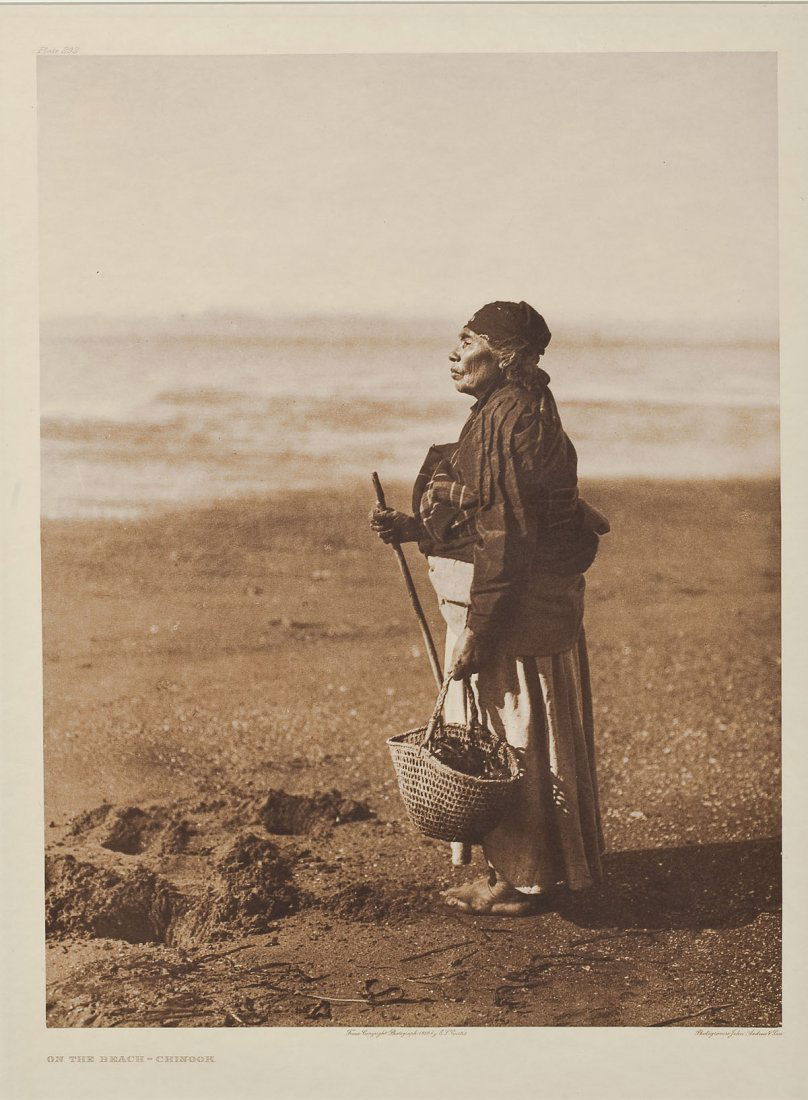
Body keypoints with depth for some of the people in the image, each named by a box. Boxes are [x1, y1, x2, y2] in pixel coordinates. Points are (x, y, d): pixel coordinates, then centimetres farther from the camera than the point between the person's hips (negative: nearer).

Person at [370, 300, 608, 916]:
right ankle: (519, 869, 27)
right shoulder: (501, 413, 14)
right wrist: (410, 528, 8)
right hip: (518, 602, 11)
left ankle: (523, 881, 11)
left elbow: (508, 535, -23)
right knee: (519, 737, 16)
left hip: (513, 605, -11)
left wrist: (474, 628, -23)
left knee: (511, 736, -1)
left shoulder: (512, 415, -18)